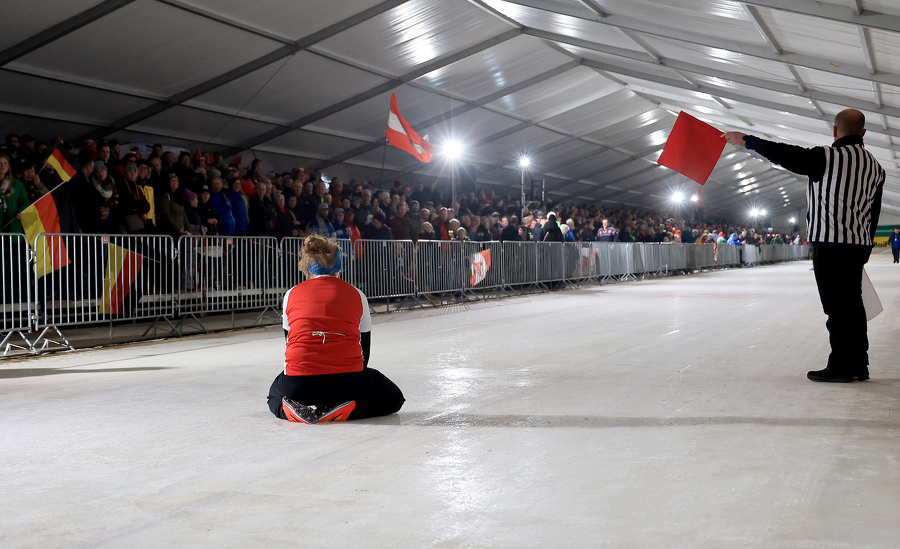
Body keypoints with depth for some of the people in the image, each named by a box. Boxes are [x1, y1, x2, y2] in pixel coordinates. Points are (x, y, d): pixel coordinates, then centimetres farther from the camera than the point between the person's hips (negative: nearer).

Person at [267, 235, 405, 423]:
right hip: (346, 381, -2)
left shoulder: (292, 294, 13)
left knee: (275, 397, 37)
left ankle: (293, 411, 1)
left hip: (299, 385, 2)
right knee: (393, 398, 25)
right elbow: (364, 348, 17)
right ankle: (343, 411, -2)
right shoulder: (356, 295, 11)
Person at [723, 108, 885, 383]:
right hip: (858, 246, 7)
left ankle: (841, 366, 1)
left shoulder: (830, 157, -14)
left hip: (830, 244, -7)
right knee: (852, 303, 13)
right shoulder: (875, 167, 10)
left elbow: (787, 155, -16)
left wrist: (746, 140, -8)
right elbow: (873, 212, 14)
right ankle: (859, 365, 18)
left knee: (836, 305, -3)